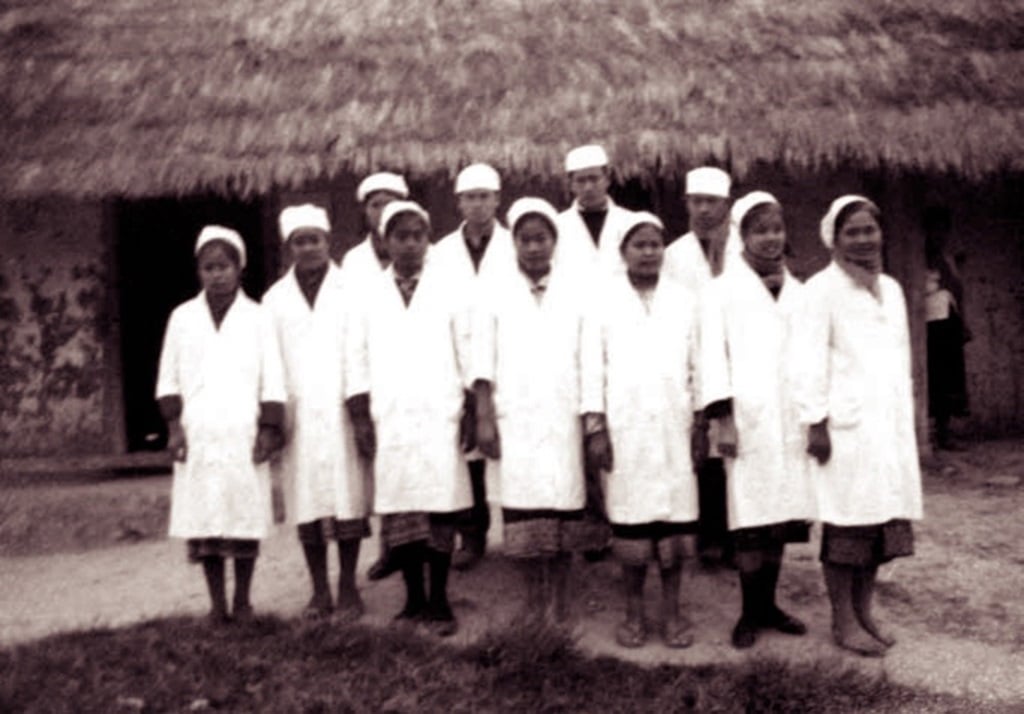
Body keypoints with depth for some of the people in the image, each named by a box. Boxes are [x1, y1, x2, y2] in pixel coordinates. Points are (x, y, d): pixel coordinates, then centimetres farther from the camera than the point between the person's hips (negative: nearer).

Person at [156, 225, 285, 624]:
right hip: (198, 437, 1)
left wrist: (269, 429, -4)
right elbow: (169, 378, 9)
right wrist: (174, 425, 0)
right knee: (202, 521, 2)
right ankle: (217, 603, 13)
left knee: (245, 519, 2)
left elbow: (272, 381, 1)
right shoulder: (182, 317, 7)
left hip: (244, 436, -1)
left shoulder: (256, 318, 2)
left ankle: (242, 600, 16)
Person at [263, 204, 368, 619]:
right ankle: (319, 590, 14)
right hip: (298, 416, 2)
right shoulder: (275, 298, 10)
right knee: (306, 503, 3)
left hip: (343, 412, -2)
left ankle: (348, 588, 10)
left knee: (348, 499, 0)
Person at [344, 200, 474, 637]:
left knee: (440, 511, 0)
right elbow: (356, 361, 7)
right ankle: (414, 599, 18)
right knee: (396, 513, 4)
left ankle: (439, 602, 12)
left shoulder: (449, 292, 4)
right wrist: (360, 420, 1)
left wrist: (470, 413, -2)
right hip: (388, 423, 2)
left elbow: (469, 355, 3)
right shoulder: (368, 297, 7)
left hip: (440, 419, -1)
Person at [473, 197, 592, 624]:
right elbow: (483, 363, 3)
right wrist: (483, 418, -3)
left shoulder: (578, 291, 4)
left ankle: (560, 598, 15)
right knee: (522, 509, -1)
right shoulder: (496, 294, 4)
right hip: (514, 418, 0)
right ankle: (534, 599, 13)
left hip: (565, 416, 0)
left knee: (565, 506, 2)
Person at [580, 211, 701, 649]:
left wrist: (701, 424, 4)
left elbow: (697, 366, 8)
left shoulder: (684, 300, 9)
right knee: (630, 519, 2)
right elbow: (592, 365, 0)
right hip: (623, 427, -1)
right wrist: (595, 427, -5)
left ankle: (672, 612, 15)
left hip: (674, 427, 2)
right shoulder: (603, 299, 3)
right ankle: (634, 613, 15)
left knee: (674, 517, 3)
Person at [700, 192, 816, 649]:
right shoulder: (721, 292, 1)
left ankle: (767, 605, 20)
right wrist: (723, 419, -12)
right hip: (748, 421, -4)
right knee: (750, 520, -4)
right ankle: (749, 613, 8)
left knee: (781, 517, 8)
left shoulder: (798, 293, 14)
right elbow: (713, 358, -5)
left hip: (791, 423, 4)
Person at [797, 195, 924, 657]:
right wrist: (816, 423, -14)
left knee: (882, 522, 9)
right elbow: (811, 362, -9)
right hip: (847, 425, -6)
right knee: (845, 527, 0)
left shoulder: (892, 289, 14)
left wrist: (908, 423, 15)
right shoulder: (822, 290, -5)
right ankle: (843, 622, 10)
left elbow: (902, 360, 18)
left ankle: (863, 612, 21)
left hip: (890, 425, 6)